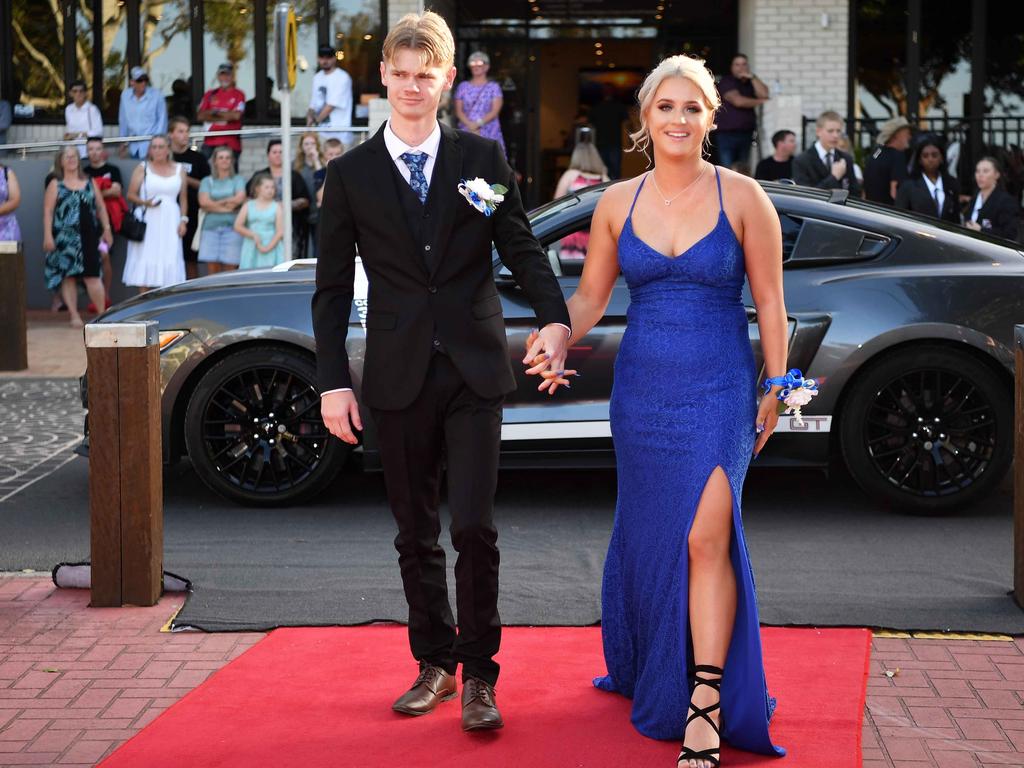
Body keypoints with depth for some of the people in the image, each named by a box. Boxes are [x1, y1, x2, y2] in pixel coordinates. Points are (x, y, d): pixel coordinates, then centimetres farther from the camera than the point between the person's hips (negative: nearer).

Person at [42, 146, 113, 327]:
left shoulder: (90, 183, 12)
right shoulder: (55, 185, 4)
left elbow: (100, 208, 15)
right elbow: (48, 212, -1)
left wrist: (106, 229, 9)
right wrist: (47, 235, -10)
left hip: (88, 236, 1)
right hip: (65, 236, -1)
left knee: (92, 276, -3)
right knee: (68, 276, 2)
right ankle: (74, 316, 7)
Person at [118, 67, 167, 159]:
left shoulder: (156, 95, -7)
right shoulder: (125, 95, 5)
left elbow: (162, 120, 0)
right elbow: (123, 120, 16)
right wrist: (123, 143, 19)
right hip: (134, 146, 4)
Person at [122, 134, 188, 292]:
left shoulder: (179, 170, 10)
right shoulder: (142, 168, 4)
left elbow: (183, 198, 13)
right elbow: (131, 195, 3)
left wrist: (183, 220, 3)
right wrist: (145, 202, -15)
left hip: (170, 220, 2)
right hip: (147, 220, -2)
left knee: (169, 260, -3)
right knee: (145, 261, -6)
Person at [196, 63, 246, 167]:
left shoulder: (238, 94, 3)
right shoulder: (210, 94, 13)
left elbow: (236, 115, -10)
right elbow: (201, 115, 3)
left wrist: (216, 112, 0)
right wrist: (224, 117, -5)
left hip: (230, 143, -3)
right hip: (210, 142, 3)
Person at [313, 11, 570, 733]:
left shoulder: (483, 158, 4)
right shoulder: (351, 174, 4)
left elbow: (522, 248, 2)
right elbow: (333, 287, 5)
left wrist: (555, 317, -17)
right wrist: (334, 382, -2)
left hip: (474, 370, -1)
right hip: (399, 376, 1)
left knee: (474, 526, -7)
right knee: (416, 534, 10)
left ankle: (479, 677, 5)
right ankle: (436, 665, 24)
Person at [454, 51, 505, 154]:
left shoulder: (493, 87, 6)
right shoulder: (463, 86, 13)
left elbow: (495, 111, -3)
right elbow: (458, 111, 6)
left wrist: (479, 123, -14)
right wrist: (470, 125, -10)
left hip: (489, 134, -1)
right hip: (466, 131, 2)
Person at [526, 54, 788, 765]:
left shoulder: (742, 197, -3)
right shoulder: (618, 202, 5)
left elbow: (769, 301, 0)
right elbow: (591, 294, 10)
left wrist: (777, 387, -1)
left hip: (719, 391, -3)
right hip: (641, 388, 3)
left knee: (705, 537, -14)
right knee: (649, 536, 12)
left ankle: (705, 707, -13)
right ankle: (652, 673, 33)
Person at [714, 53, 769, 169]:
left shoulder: (751, 83, 17)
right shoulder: (726, 82, -1)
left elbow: (764, 94, 0)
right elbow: (738, 101, -13)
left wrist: (752, 77, -5)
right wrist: (759, 101, -1)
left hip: (746, 133, 5)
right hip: (727, 134, -5)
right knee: (727, 170, -11)